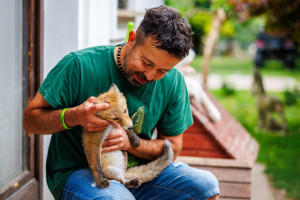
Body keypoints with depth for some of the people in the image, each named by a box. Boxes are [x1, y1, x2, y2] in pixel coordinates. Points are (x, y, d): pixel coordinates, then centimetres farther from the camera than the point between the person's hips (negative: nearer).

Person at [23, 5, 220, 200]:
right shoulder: (80, 65, -15)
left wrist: (130, 142, -17)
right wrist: (73, 117, -30)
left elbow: (172, 147, 3)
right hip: (77, 172, -5)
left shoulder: (173, 81, -4)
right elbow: (30, 121, -9)